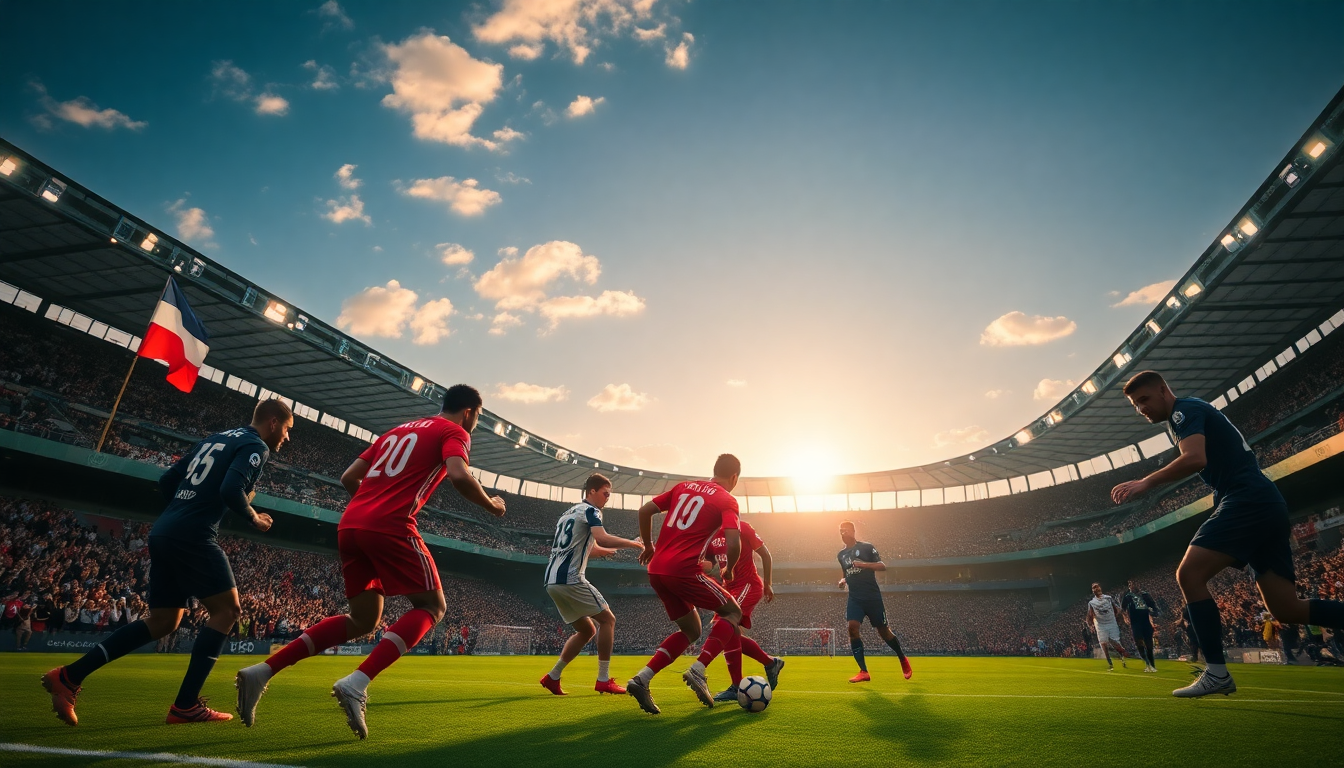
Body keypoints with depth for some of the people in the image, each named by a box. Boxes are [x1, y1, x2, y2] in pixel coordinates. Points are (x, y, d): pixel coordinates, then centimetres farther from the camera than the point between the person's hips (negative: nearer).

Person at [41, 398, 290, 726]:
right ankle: (186, 705, -1)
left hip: (163, 534, 9)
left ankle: (69, 677, 17)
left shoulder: (216, 438, 22)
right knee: (227, 609, -1)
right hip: (193, 536, -9)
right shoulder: (256, 446, -7)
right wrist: (253, 518, -5)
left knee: (162, 622, 17)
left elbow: (167, 482, 22)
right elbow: (231, 490, -22)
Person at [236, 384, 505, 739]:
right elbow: (459, 476, -15)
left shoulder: (398, 430, 28)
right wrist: (491, 505, 2)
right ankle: (356, 684, -11)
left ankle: (261, 671, 11)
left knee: (363, 620, 19)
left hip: (349, 525, 8)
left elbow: (348, 478, 24)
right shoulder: (454, 432, 5)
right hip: (390, 527, -8)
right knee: (432, 606, 6)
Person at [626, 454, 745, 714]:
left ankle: (641, 679, 7)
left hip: (656, 570, 7)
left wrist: (648, 545, 27)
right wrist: (730, 570, 7)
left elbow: (645, 511, 15)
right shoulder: (727, 501, 1)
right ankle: (698, 671, -4)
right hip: (684, 570, -7)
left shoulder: (684, 486, 18)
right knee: (733, 613, 14)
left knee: (691, 631, 21)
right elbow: (733, 543, -13)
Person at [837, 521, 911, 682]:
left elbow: (883, 566, -8)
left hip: (872, 596, -4)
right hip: (854, 598, 4)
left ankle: (903, 660, 34)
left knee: (883, 630, 6)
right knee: (852, 627, -16)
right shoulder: (841, 555, 12)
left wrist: (864, 564, -22)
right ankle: (864, 672, -11)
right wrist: (842, 581, 3)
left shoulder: (866, 547, -3)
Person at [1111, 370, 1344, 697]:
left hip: (1247, 501, -10)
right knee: (1286, 607, 10)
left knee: (1189, 573, -17)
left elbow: (1194, 459, -24)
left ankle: (1216, 672, -16)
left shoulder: (1184, 409, -6)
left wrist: (1145, 483, -25)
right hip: (1266, 504, 10)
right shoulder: (1195, 413, 25)